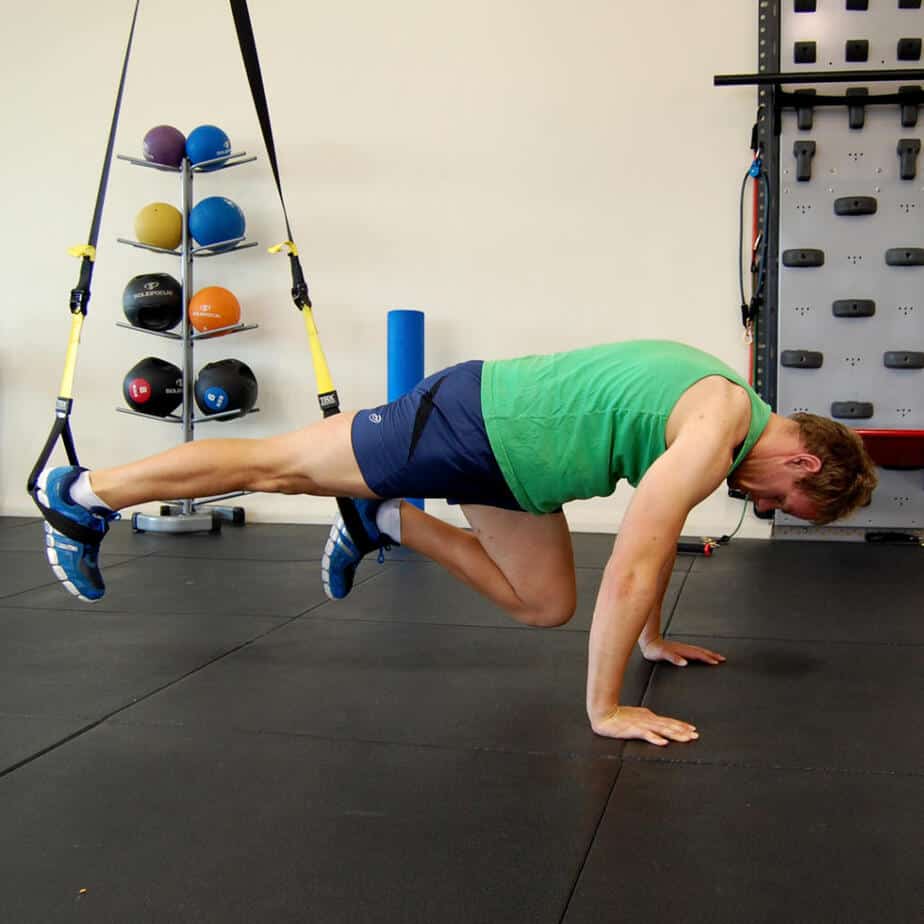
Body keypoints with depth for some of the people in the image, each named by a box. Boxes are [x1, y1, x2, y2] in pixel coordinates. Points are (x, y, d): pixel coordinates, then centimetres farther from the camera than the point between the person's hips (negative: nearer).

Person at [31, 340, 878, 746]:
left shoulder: (723, 404, 7)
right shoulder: (717, 430, -24)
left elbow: (657, 534, 19)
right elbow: (632, 564, -30)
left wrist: (654, 638, 24)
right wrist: (603, 707, -24)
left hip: (508, 462, 9)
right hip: (471, 424, -9)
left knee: (545, 606, 12)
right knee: (277, 466, 4)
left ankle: (386, 523, 23)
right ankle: (84, 494, 22)